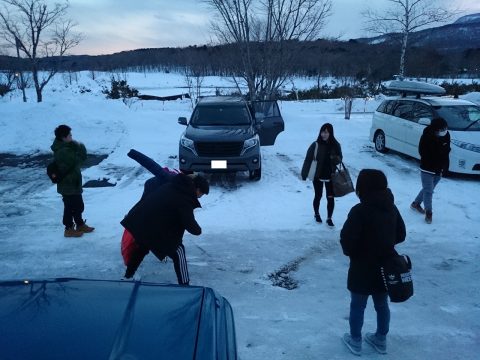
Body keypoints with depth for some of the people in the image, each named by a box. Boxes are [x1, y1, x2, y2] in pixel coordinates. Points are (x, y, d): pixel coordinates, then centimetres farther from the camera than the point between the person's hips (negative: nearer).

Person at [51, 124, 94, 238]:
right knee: (70, 207, 4)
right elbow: (81, 157, -28)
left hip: (72, 184, 10)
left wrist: (77, 146, -10)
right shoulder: (63, 151, -26)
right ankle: (69, 229, 18)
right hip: (68, 186, -10)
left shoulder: (65, 147, 7)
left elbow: (76, 158, 6)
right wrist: (80, 146, -12)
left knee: (79, 205, 20)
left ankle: (80, 225, 34)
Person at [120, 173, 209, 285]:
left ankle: (128, 276, 49)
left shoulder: (174, 183, 9)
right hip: (153, 227, -9)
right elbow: (189, 223, -15)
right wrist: (198, 230, 6)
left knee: (143, 247, 33)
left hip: (138, 218, 9)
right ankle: (184, 285, 6)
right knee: (178, 252, 4)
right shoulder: (185, 199, -15)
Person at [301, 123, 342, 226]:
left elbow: (340, 159, 6)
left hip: (330, 176, 1)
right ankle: (316, 214, 35)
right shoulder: (315, 145, -11)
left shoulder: (335, 145, -4)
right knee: (318, 196, 12)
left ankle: (329, 218, 16)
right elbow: (308, 160, -9)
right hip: (317, 176, -1)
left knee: (330, 198, 1)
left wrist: (336, 159, -18)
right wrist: (304, 174, -11)